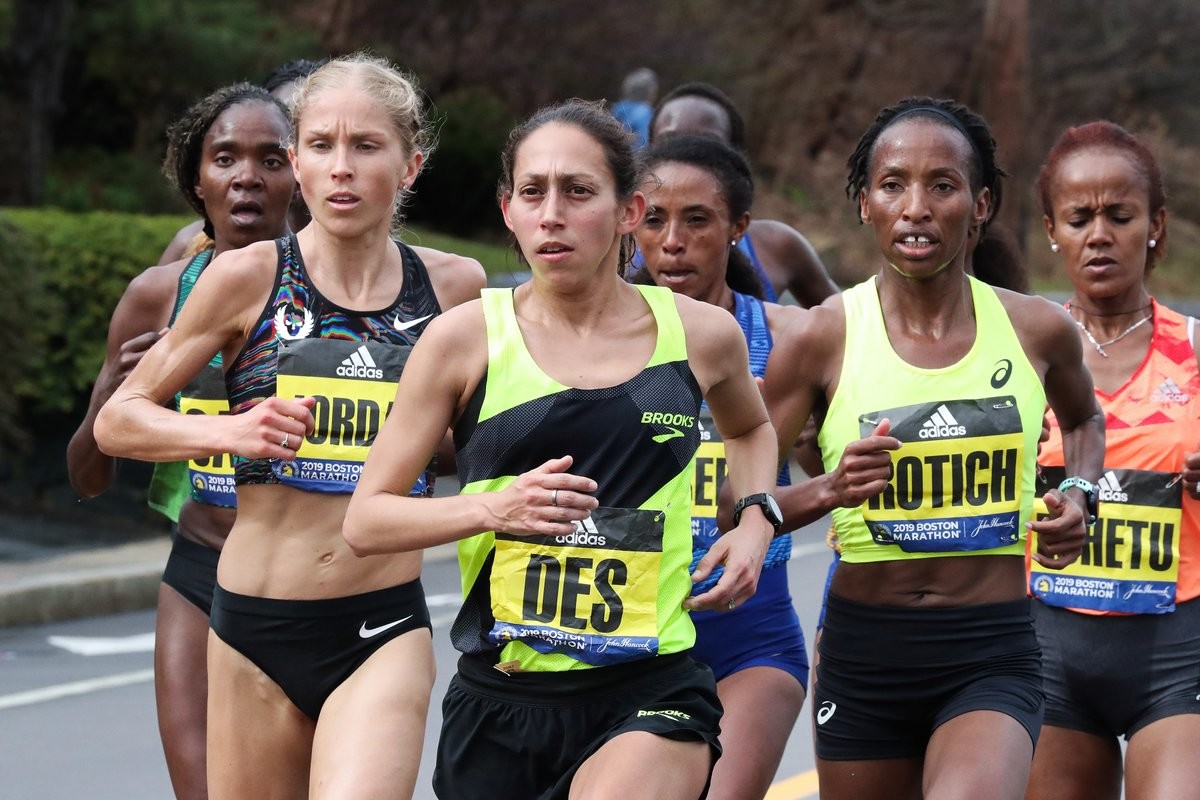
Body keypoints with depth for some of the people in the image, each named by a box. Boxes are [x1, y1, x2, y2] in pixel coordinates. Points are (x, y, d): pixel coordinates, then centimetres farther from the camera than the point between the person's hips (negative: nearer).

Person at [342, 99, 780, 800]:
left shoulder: (701, 335, 4)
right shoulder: (467, 339, -2)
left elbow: (751, 428, 28)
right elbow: (365, 520, 1)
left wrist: (758, 520, 10)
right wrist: (493, 508, -15)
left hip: (652, 695, -1)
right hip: (499, 703, 1)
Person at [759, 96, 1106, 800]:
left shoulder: (1038, 330, 1)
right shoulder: (822, 338, -5)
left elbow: (1084, 418, 25)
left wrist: (1078, 493, 6)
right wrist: (827, 491, -20)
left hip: (994, 657, -1)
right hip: (863, 655, 1)